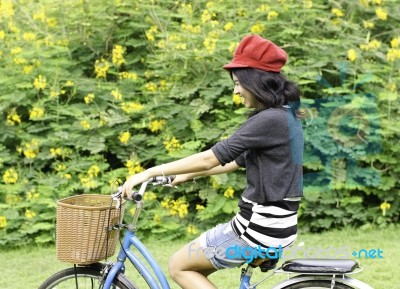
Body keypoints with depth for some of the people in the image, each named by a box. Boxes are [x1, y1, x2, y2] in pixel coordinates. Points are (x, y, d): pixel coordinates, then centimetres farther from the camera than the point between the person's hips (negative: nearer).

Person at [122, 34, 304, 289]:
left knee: (179, 266, 6)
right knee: (195, 268, 19)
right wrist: (189, 175, 25)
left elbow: (211, 158, -20)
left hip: (260, 228, -9)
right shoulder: (283, 116, 11)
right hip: (274, 222, 9)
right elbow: (239, 160, 21)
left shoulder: (270, 120, -19)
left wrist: (150, 173, -15)